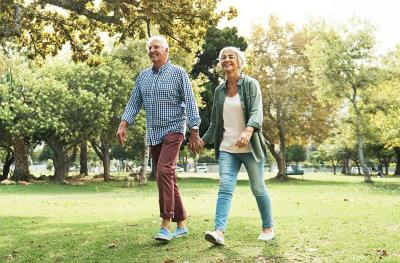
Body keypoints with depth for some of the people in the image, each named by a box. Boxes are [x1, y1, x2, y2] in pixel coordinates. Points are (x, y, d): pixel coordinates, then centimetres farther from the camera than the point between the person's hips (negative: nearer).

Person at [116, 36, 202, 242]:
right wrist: (123, 125, -3)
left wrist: (194, 132, -12)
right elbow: (134, 103, 11)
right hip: (153, 134, 6)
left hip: (173, 130, -6)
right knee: (168, 178, 8)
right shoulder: (143, 76, 12)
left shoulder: (178, 73, -3)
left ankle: (166, 225, -19)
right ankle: (181, 224, 18)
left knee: (164, 171, -22)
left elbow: (190, 103, -6)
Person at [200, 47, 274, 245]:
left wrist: (248, 131, -34)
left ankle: (268, 228, 22)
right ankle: (219, 231, -20)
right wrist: (203, 140, 19)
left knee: (258, 188, 5)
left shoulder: (251, 84, -2)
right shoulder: (219, 91, 12)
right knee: (225, 187, -11)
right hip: (227, 148, 4)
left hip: (250, 147, -3)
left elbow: (256, 112, -16)